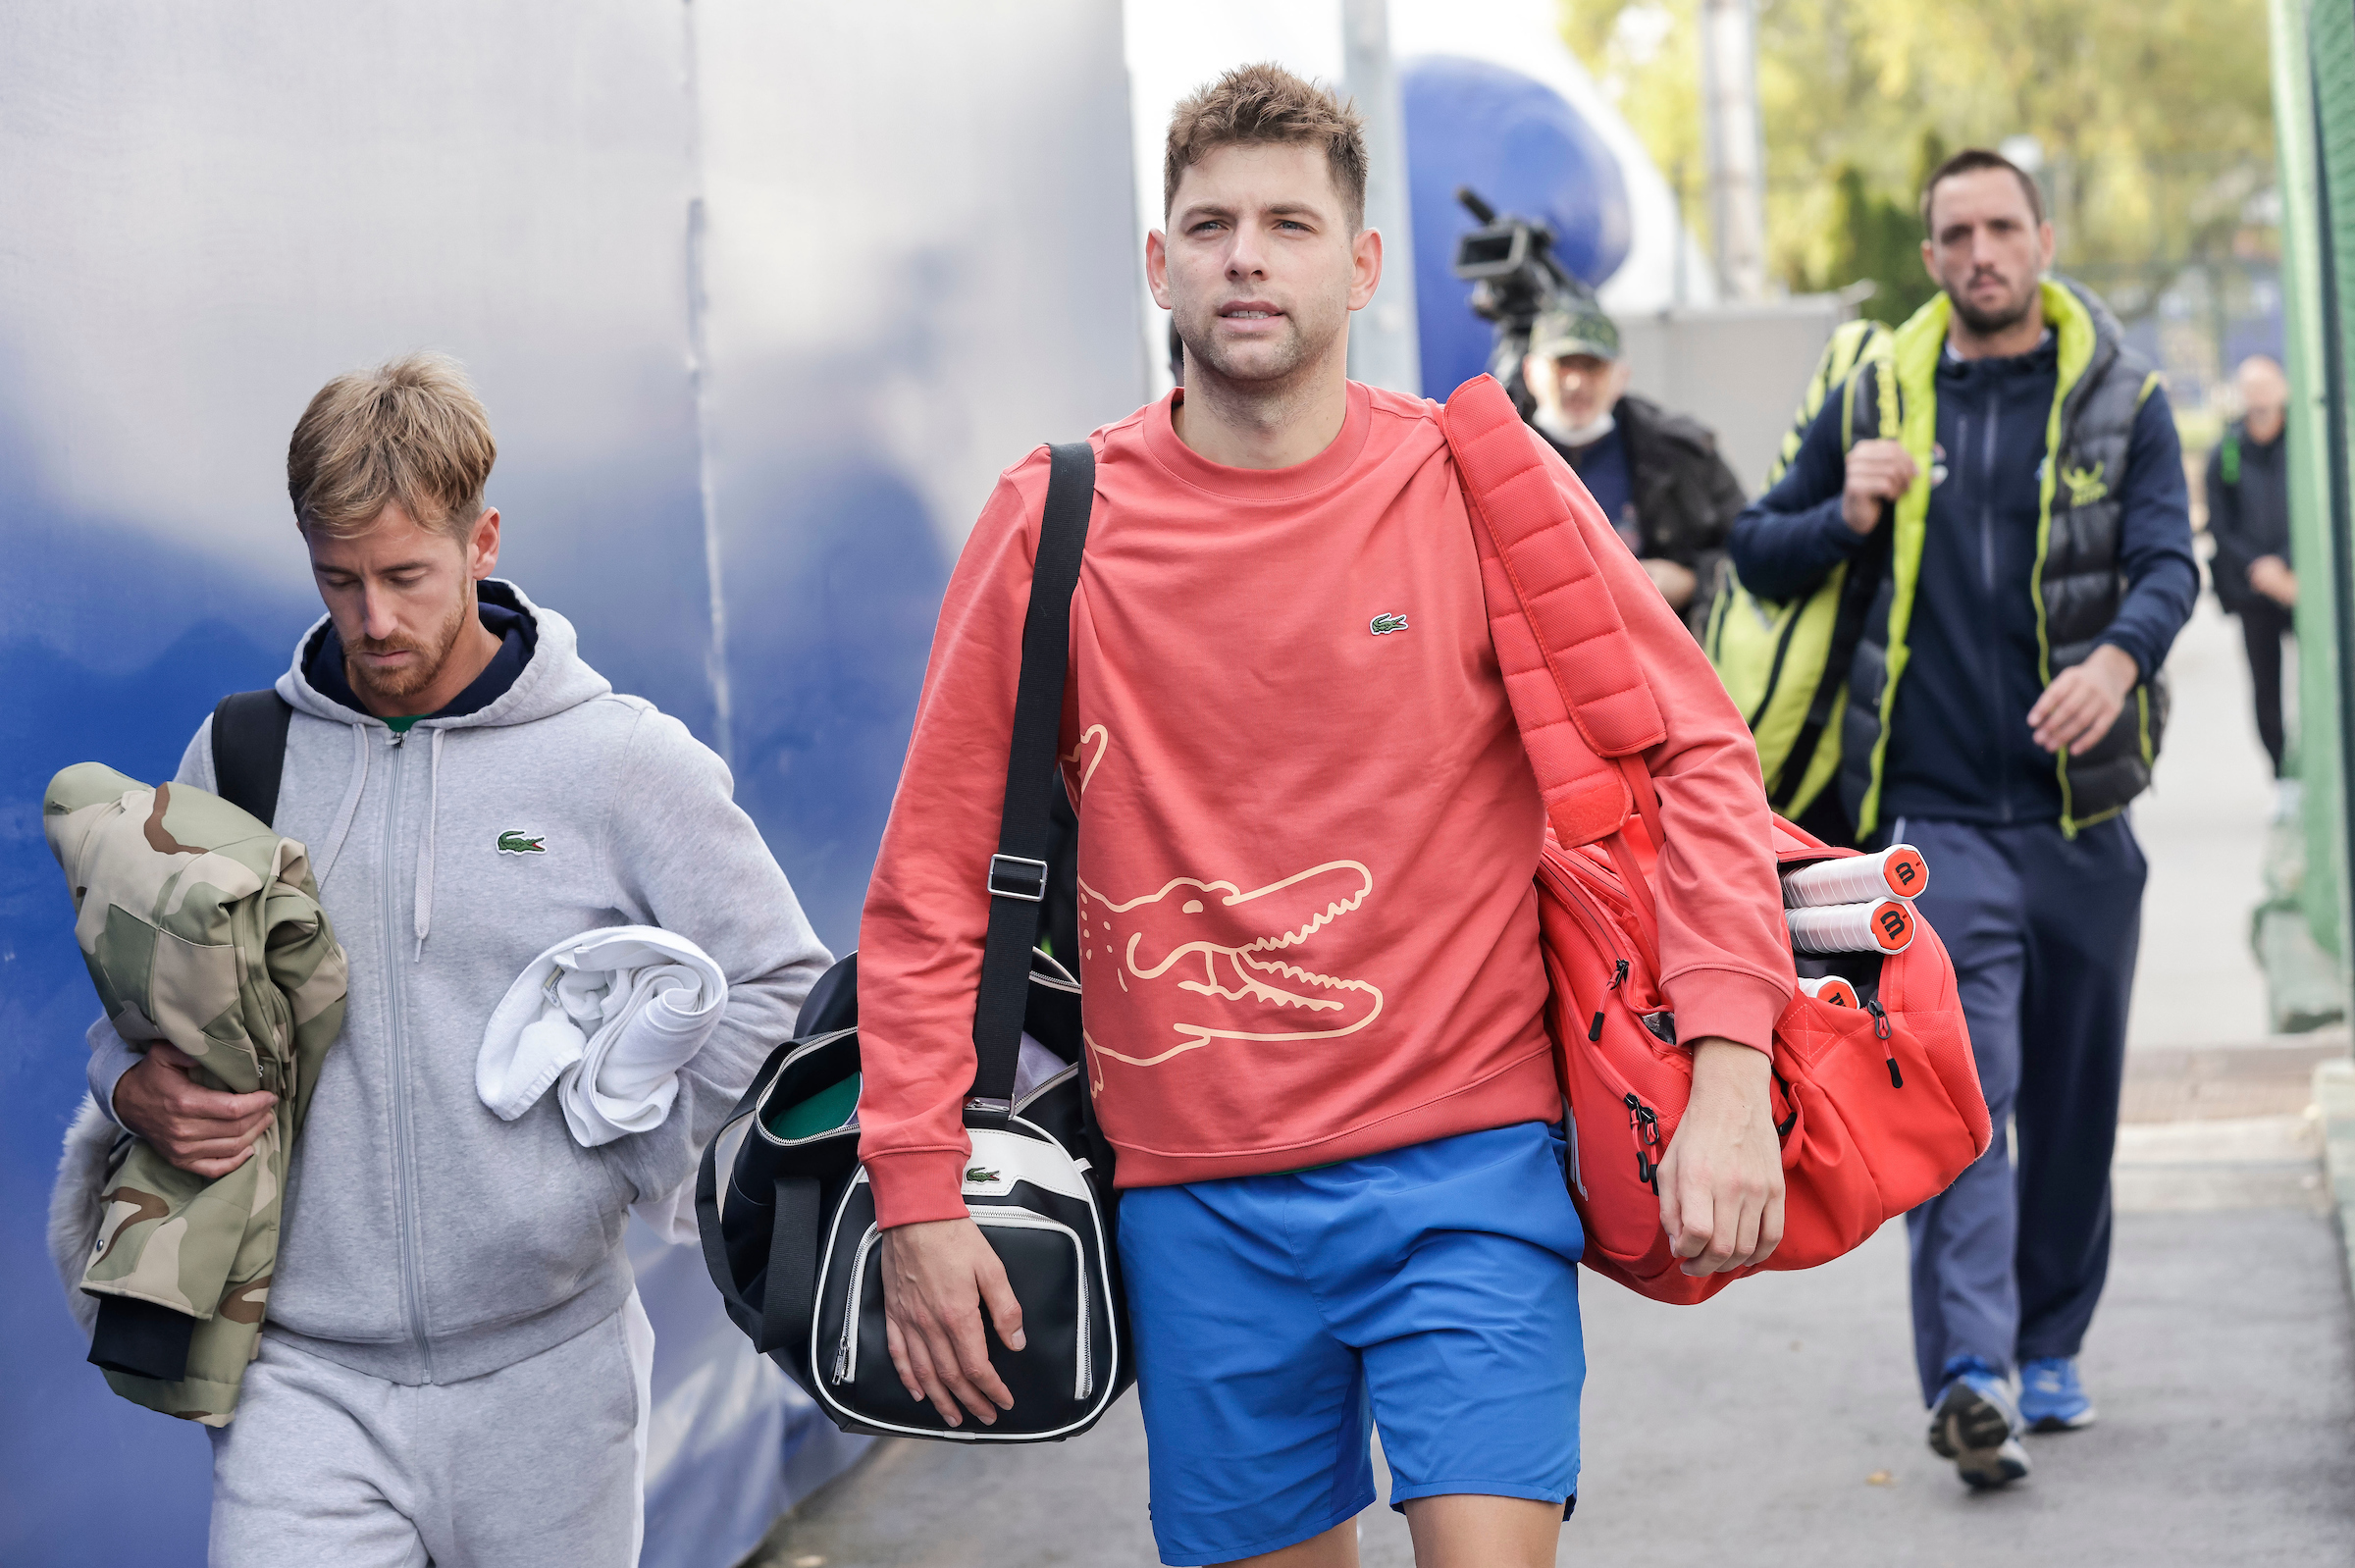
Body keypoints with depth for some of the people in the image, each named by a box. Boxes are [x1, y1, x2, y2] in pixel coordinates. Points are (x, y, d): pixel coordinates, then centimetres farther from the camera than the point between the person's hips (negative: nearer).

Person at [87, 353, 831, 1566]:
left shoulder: (623, 758, -3)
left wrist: (619, 1167, -5)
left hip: (544, 1364, -1)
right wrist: (135, 1085, -6)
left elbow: (776, 983, 1)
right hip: (302, 1374, 1)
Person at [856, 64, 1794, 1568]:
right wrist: (919, 1194, -1)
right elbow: (932, 880, 4)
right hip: (1193, 1202, 2)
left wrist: (1730, 1066, -13)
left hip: (1466, 1165, -1)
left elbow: (1693, 752, -2)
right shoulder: (1055, 524, 1)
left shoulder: (1478, 486, -2)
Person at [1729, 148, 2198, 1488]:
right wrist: (1846, 518, -7)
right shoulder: (1878, 397, 8)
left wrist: (2119, 656, -30)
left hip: (2081, 811, 1)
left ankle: (2049, 1347, 27)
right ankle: (1971, 1371, -23)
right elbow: (1759, 552, 15)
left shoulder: (2120, 398, 5)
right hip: (1933, 810, -1)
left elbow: (2168, 559, -8)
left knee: (2076, 1100, 10)